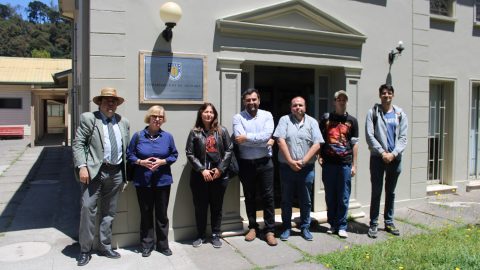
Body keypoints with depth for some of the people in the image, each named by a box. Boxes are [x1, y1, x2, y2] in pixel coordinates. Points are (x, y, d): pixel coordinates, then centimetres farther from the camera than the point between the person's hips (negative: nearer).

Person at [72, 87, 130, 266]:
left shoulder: (123, 122, 12)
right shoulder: (88, 119, -1)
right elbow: (77, 144, -7)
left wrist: (125, 173, 11)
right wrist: (82, 166, -17)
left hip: (116, 173, 4)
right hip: (94, 171, -4)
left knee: (109, 212, 13)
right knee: (87, 208, -6)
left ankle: (105, 247, 27)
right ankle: (85, 250, 11)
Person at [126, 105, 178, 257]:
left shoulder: (168, 137, 1)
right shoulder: (138, 136, -2)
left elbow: (174, 155, 5)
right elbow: (129, 155, 3)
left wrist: (162, 161, -12)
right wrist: (141, 162, -15)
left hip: (163, 181, 1)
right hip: (143, 182, 0)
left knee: (162, 214, 9)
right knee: (146, 214, 9)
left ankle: (163, 245, 23)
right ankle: (147, 245, 23)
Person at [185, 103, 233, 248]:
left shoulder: (222, 131, 4)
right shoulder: (194, 132, 2)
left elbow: (228, 150, 1)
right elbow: (190, 154, -3)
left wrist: (220, 169, -8)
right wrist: (202, 170, -11)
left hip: (219, 175, 1)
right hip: (199, 176, 0)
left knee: (217, 207, 10)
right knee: (200, 207, 9)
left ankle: (215, 235, 24)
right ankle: (200, 235, 25)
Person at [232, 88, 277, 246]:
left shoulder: (267, 115, 2)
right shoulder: (238, 117, -1)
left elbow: (266, 135, -15)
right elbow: (239, 138, -16)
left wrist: (246, 137, -13)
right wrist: (263, 141, -14)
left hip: (264, 162, 0)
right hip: (246, 163, 0)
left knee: (268, 196, 4)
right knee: (249, 197, 12)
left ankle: (270, 230, 14)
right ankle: (252, 227, 28)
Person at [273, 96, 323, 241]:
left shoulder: (312, 122, 5)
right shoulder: (284, 120, 2)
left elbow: (317, 145, -3)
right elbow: (280, 141, -8)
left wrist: (302, 162, -11)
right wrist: (291, 161, -14)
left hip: (307, 168, 1)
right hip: (287, 168, -1)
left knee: (306, 201, 10)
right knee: (286, 200, 9)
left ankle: (305, 228, 25)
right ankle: (286, 228, 23)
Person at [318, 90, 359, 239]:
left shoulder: (352, 120, 6)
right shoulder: (326, 118, 6)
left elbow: (355, 143, 6)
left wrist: (354, 164, 3)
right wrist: (319, 156, -2)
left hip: (345, 163, 0)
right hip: (328, 163, 0)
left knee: (343, 197, 4)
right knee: (330, 196, 8)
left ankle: (342, 226, 16)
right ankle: (333, 224, 22)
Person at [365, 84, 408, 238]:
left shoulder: (400, 114, 7)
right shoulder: (373, 113, -1)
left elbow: (403, 137, 1)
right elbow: (369, 136, -7)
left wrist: (393, 153, -12)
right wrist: (382, 152, -14)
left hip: (395, 158, 3)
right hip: (377, 158, -3)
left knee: (391, 192, 13)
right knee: (376, 192, 1)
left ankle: (389, 222, 24)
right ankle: (374, 224, 10)